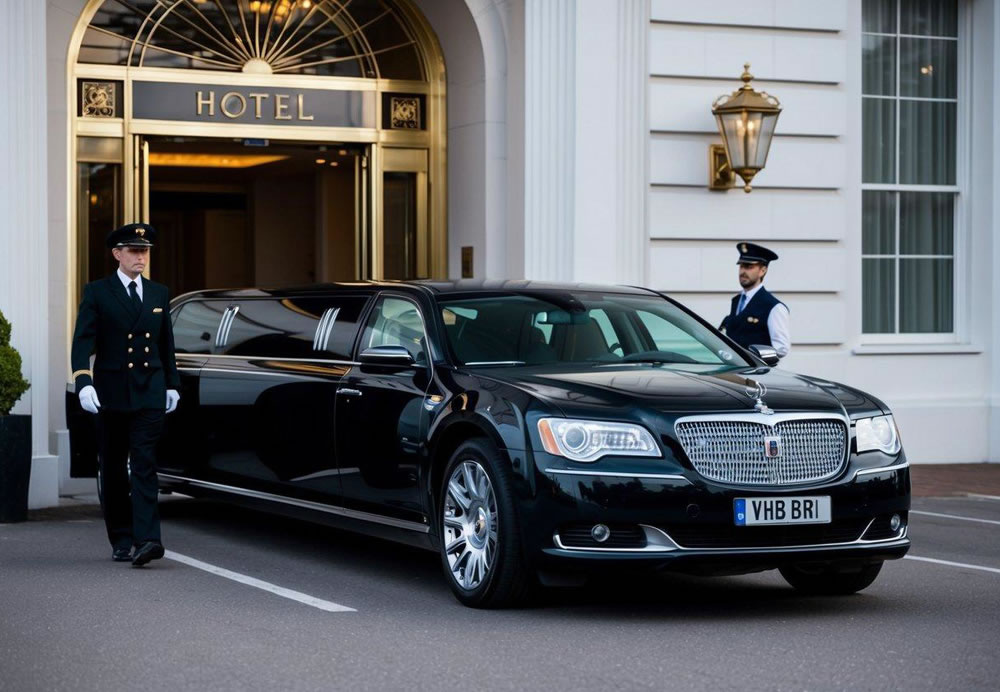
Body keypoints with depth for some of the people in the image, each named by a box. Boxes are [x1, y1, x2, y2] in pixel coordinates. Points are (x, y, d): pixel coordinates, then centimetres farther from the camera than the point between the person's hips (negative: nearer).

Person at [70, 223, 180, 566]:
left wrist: (172, 384, 14)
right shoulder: (97, 292, -1)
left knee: (144, 467, -11)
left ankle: (146, 539, -21)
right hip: (111, 393, -1)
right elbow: (83, 341, -10)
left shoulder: (159, 293, 11)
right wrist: (83, 383, -23)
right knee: (113, 471, 7)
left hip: (149, 393, 1)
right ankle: (121, 541, 17)